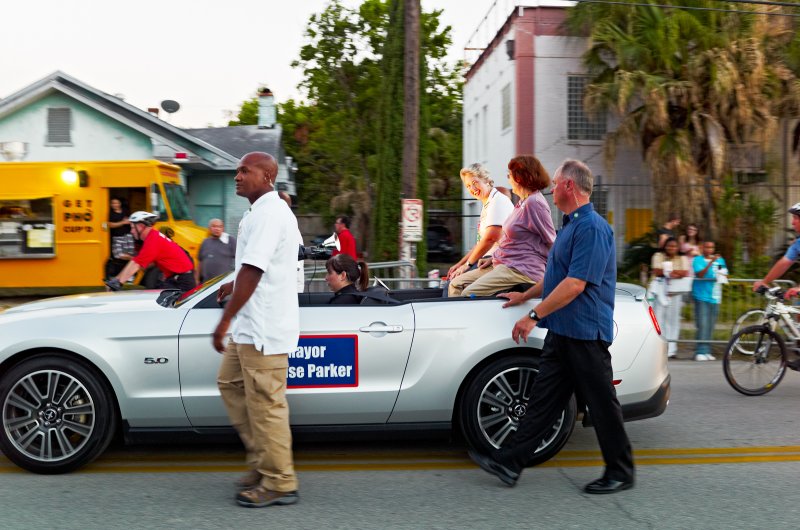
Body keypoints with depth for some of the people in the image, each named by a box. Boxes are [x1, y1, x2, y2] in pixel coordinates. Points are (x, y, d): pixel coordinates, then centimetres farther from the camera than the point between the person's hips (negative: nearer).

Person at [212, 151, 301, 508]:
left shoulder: (268, 214, -18)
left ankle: (279, 483, 9)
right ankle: (263, 462, 27)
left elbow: (252, 272, -24)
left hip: (264, 329, -11)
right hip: (250, 327, 11)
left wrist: (224, 322, -21)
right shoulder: (265, 211, 16)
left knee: (265, 405, -3)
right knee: (231, 384, 18)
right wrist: (234, 284, 21)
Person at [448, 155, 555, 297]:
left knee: (469, 294, -24)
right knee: (456, 284, 5)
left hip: (521, 270, -11)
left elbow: (551, 242, -12)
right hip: (503, 265, 11)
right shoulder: (523, 203, 20)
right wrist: (494, 258, 16)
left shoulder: (534, 203, -14)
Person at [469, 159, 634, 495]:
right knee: (542, 399, 9)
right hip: (562, 332, 10)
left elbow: (575, 284, -25)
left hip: (585, 333, -10)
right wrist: (525, 296, 34)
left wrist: (534, 315, -22)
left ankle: (620, 473, 16)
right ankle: (510, 463, 12)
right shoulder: (571, 226, 16)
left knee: (601, 404, 2)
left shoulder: (591, 228, -17)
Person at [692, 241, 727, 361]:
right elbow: (700, 274, -16)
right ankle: (700, 352, -10)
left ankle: (707, 351, 14)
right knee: (703, 325, -11)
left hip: (715, 297, 5)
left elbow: (725, 275, 22)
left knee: (711, 326, 7)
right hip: (701, 296, -5)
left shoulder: (720, 260, 15)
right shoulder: (698, 260, -1)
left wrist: (721, 277, -2)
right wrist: (711, 262, -25)